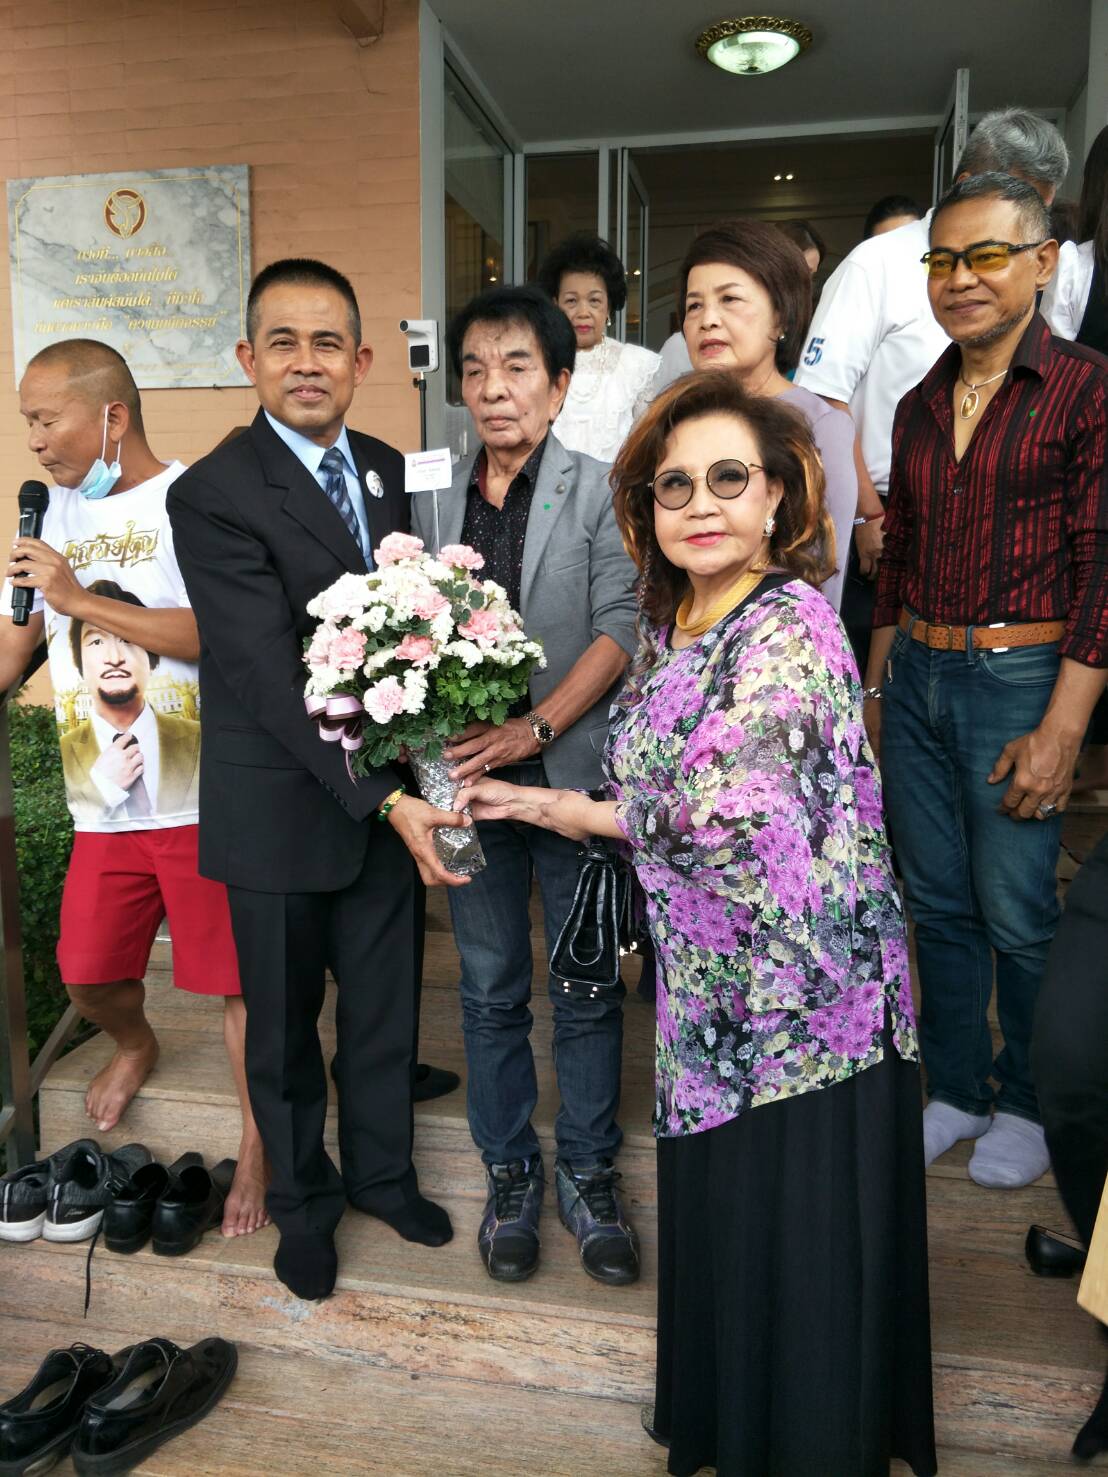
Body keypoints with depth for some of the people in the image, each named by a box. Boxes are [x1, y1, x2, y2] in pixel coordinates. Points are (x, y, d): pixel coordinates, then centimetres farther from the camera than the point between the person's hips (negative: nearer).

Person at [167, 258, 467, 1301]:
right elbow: (273, 678, -22)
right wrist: (386, 799, -25)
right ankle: (303, 1200, 40)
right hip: (281, 806, -5)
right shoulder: (212, 494, -16)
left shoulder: (385, 469, 5)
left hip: (388, 792, 5)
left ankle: (381, 1170, 43)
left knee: (385, 1002, 19)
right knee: (284, 1021, 15)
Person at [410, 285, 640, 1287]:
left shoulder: (598, 491, -2)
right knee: (491, 990, 14)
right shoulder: (432, 500, 8)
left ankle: (590, 1176, 29)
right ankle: (510, 1174, 32)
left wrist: (534, 729, -21)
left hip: (572, 775, -2)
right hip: (468, 776, 3)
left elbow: (621, 628, -11)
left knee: (586, 990, 9)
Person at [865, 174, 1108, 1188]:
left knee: (1016, 914, 3)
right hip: (916, 676, 5)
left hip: (1019, 677, -5)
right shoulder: (919, 408, 12)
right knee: (938, 902, 13)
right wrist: (875, 687, 13)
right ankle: (955, 1091, 30)